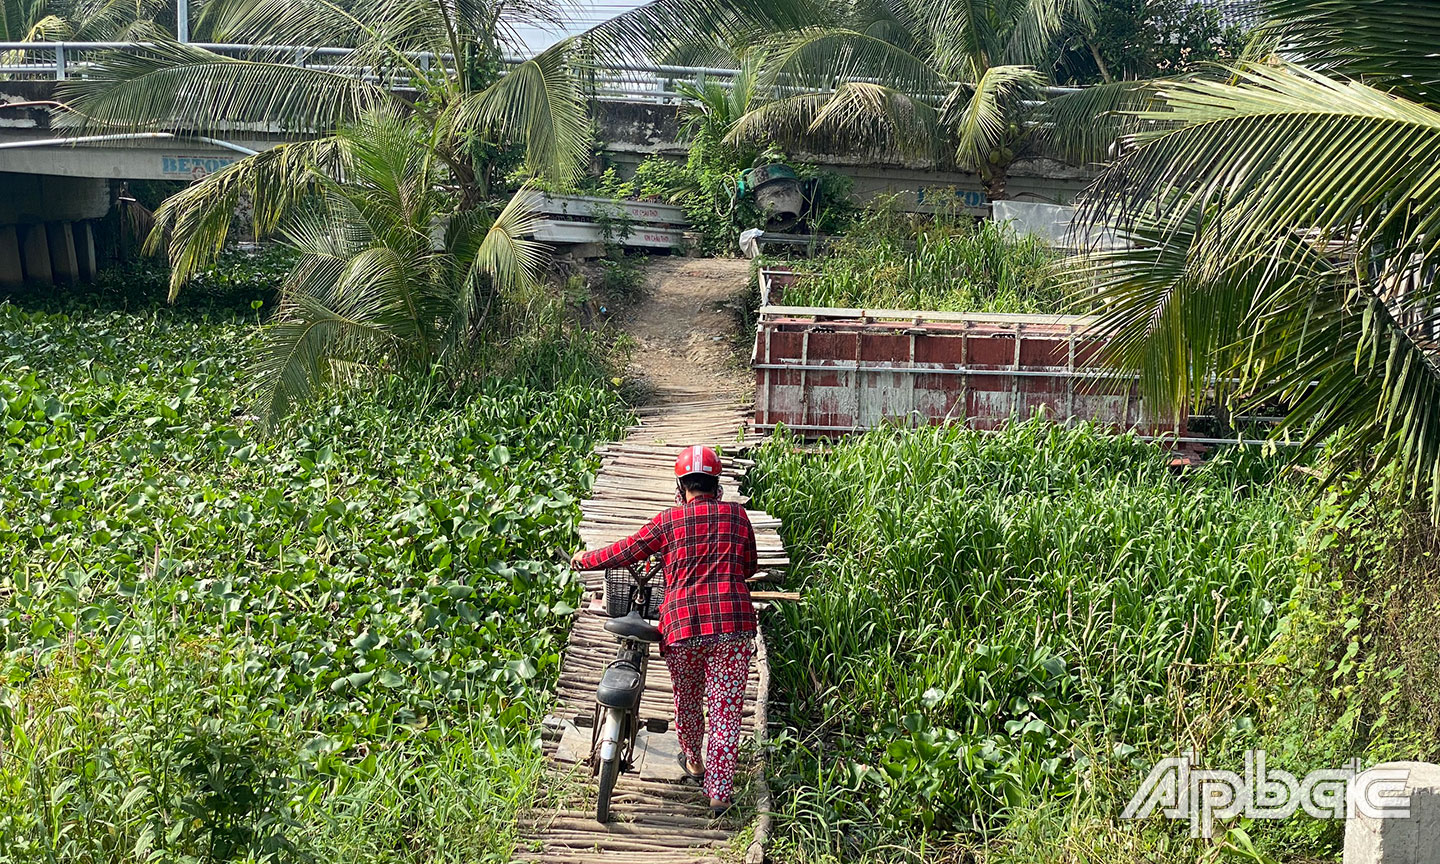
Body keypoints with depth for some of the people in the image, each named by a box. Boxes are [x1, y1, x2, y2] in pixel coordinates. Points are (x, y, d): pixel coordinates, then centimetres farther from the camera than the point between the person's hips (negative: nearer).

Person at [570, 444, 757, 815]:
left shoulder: (669, 520, 3)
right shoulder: (736, 515, 8)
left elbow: (627, 551, 12)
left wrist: (585, 560, 28)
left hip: (683, 625, 0)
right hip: (733, 624, 0)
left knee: (687, 698, 22)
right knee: (726, 708, 3)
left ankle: (693, 760, 42)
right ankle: (719, 791, 1)